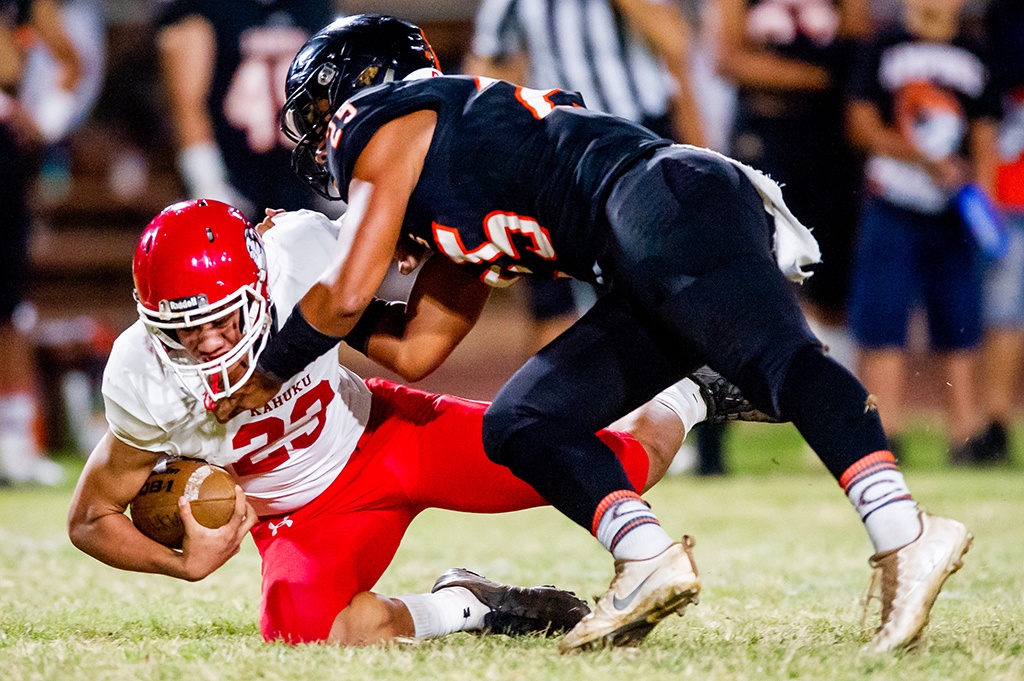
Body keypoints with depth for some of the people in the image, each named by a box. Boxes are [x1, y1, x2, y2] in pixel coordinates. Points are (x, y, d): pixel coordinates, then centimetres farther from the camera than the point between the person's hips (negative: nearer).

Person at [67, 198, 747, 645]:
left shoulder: (301, 255, -27)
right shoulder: (145, 384, -26)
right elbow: (92, 519, -11)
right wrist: (187, 562, -25)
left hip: (381, 432, 1)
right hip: (306, 514, 0)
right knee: (297, 625, -35)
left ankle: (690, 397, 28)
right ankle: (463, 608, -7)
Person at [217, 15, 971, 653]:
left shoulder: (388, 123, 12)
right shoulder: (450, 198, 36)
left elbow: (346, 297, 8)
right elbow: (415, 350, 41)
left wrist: (267, 375, 24)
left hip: (670, 201, -9)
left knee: (776, 360, -28)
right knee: (521, 422, 8)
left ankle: (904, 534, -45)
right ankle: (649, 560, -14)